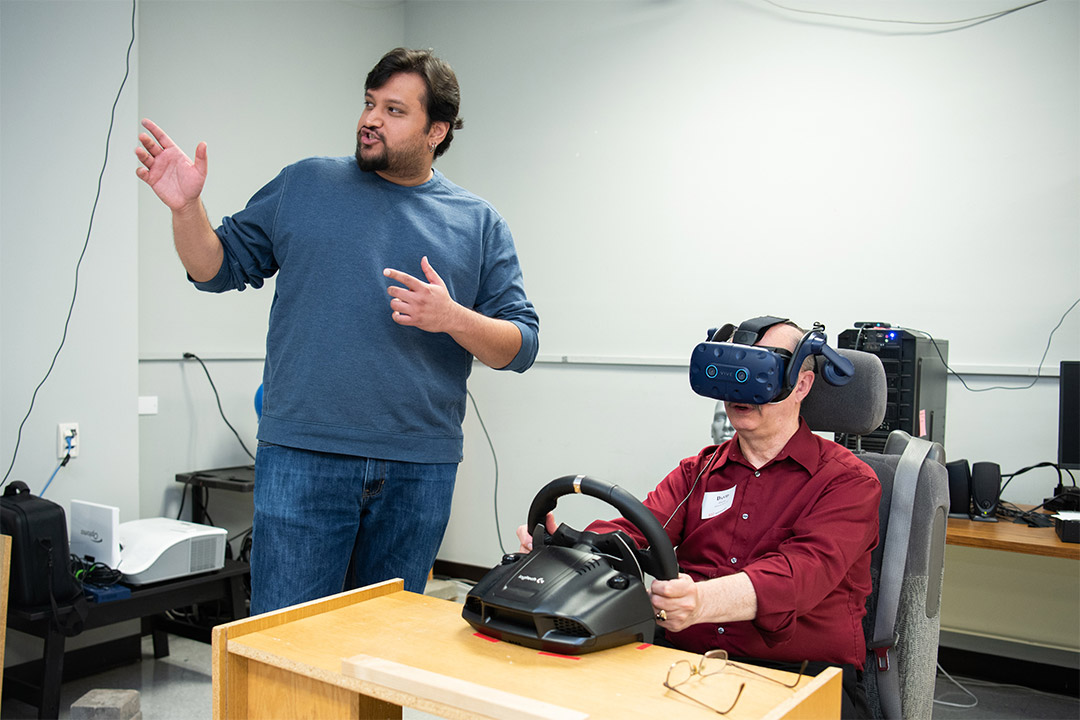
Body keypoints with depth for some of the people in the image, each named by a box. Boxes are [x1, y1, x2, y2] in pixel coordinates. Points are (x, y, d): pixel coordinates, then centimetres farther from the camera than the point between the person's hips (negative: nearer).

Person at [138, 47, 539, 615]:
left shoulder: (479, 223, 7)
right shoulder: (304, 185, 9)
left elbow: (521, 344, 3)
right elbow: (219, 268, 12)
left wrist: (453, 319, -15)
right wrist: (186, 207, -6)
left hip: (420, 471, 1)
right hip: (303, 460, -1)